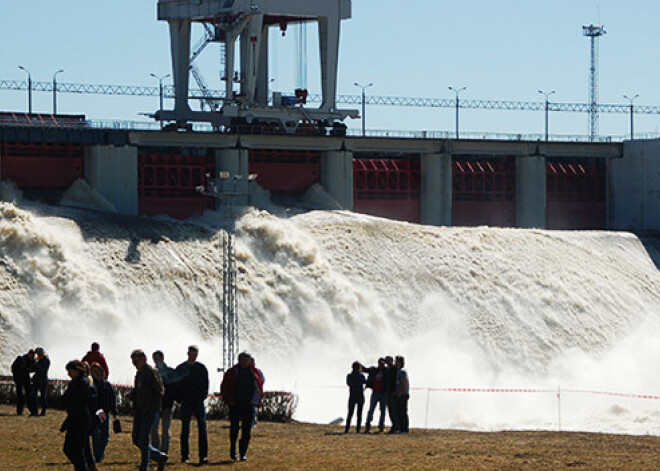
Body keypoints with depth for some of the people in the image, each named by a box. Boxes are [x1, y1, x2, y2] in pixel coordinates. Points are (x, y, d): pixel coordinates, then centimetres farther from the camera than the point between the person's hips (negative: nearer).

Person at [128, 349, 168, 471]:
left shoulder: (152, 372, -12)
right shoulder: (139, 374, 14)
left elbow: (159, 392, -17)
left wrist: (148, 406, -21)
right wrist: (131, 395, 1)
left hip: (150, 411, -9)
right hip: (139, 411, 9)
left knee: (143, 440, -7)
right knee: (136, 440, 9)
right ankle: (160, 456, 23)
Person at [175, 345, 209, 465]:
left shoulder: (201, 368, 9)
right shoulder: (180, 368, 7)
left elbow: (205, 384, 10)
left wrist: (203, 397, -3)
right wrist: (181, 398, -4)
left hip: (199, 401, 0)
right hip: (186, 403, 0)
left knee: (202, 428, -9)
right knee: (185, 430, 2)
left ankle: (203, 456, -11)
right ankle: (185, 456, 7)